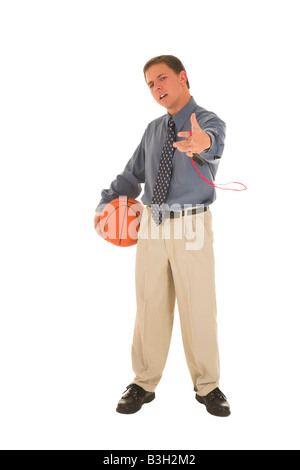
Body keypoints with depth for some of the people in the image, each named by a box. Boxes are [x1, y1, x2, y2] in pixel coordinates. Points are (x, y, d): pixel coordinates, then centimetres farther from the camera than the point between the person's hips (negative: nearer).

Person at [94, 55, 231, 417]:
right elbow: (133, 174, 21)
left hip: (192, 227, -4)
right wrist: (106, 202, 8)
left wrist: (202, 142, -53)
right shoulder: (153, 129, 14)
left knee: (199, 308, 1)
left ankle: (207, 386, 20)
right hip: (153, 224, 5)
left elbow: (215, 143, -29)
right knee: (150, 305, 9)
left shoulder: (209, 121, -4)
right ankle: (144, 383, 23)